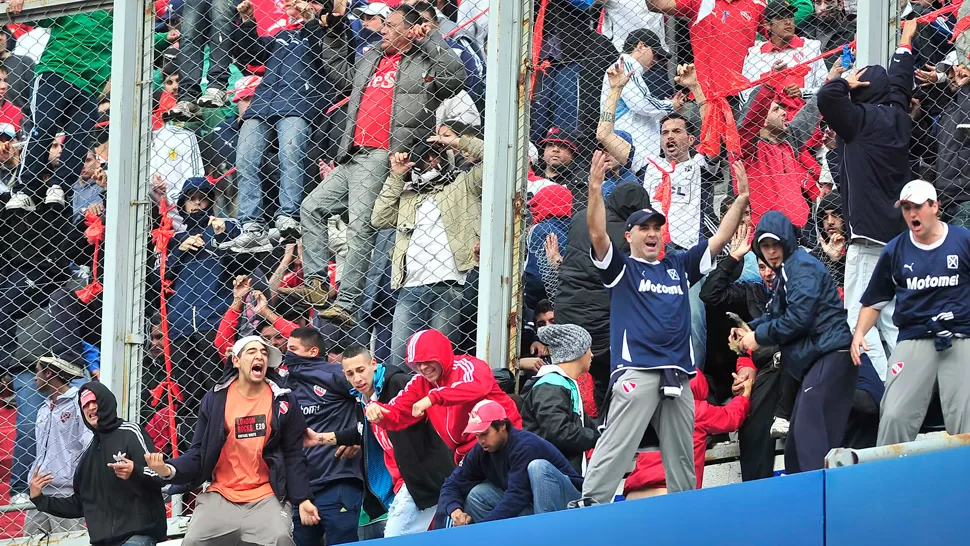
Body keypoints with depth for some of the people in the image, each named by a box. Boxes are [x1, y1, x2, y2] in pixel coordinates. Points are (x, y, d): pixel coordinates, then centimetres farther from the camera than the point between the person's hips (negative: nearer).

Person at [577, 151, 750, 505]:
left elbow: (721, 238, 23)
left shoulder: (678, 266, 23)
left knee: (682, 456, 7)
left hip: (678, 376, 5)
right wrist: (595, 189, -18)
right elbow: (597, 234, -6)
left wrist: (742, 197, 14)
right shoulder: (621, 268, 10)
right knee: (616, 446, -16)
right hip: (636, 371, -5)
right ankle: (590, 507, -21)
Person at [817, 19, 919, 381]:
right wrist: (905, 42, 45)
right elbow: (901, 83, 29)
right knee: (891, 317, 11)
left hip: (868, 231, -8)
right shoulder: (897, 118, 11)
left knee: (859, 318, -9)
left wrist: (847, 82, 0)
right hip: (897, 230, 8)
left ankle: (881, 388, -18)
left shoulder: (860, 119, -7)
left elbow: (827, 97, -22)